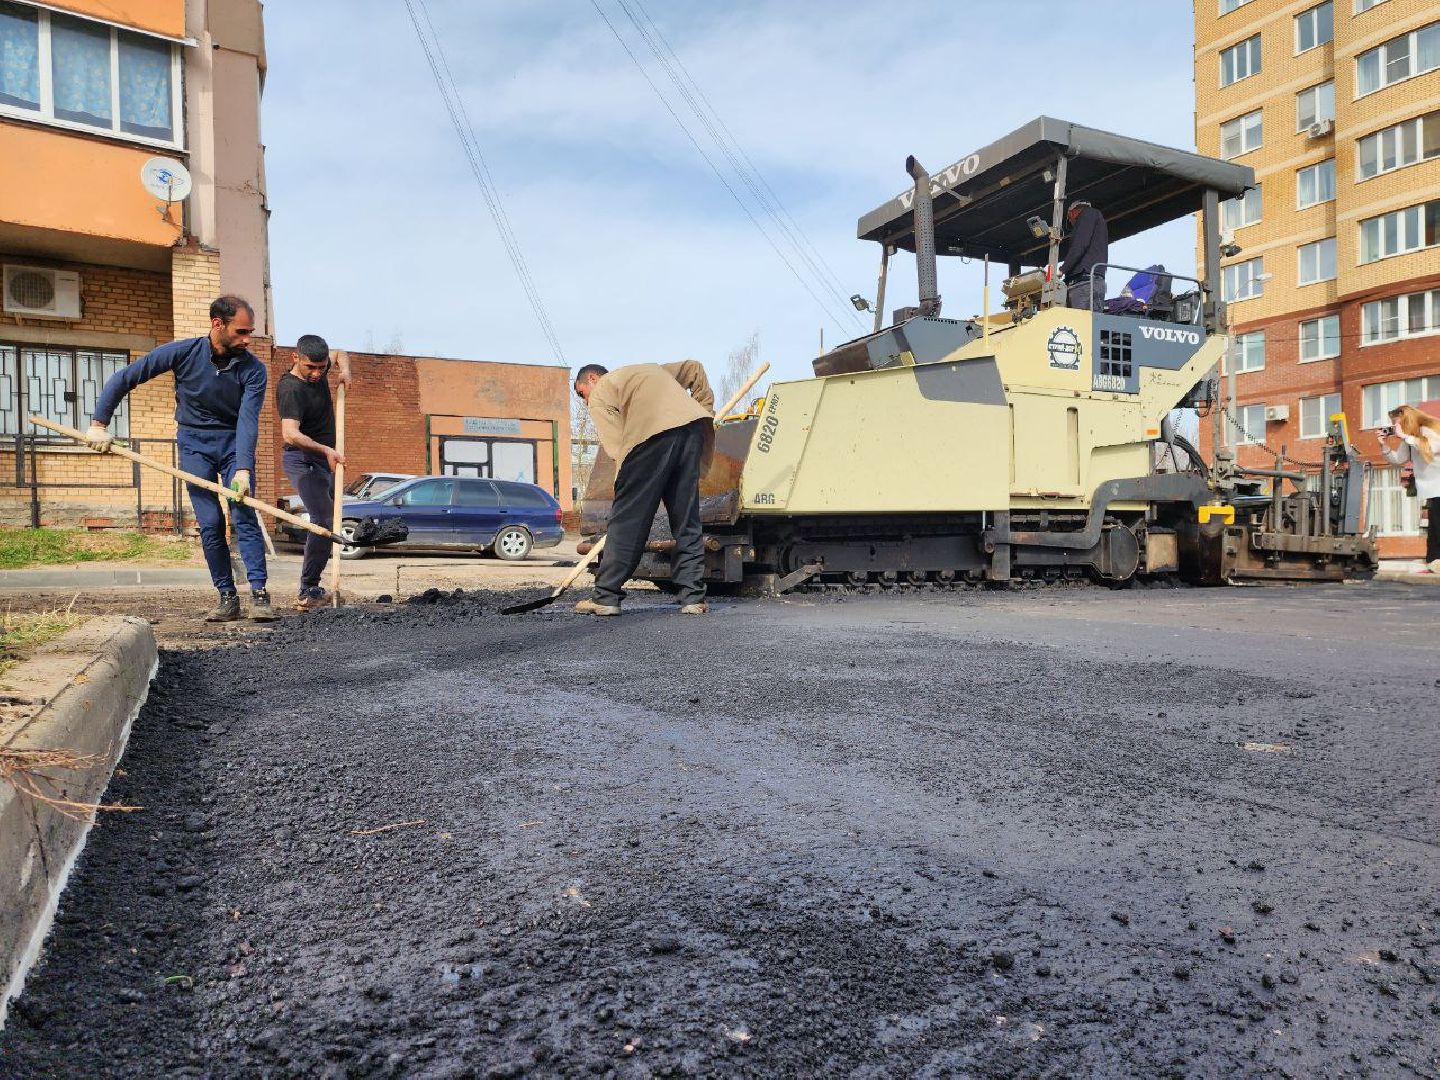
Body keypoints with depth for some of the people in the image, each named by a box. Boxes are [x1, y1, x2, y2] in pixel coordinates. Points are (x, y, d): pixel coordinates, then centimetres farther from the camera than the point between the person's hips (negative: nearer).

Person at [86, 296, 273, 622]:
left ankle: (259, 594, -13)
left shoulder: (253, 369, -14)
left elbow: (248, 421, -24)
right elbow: (123, 379, -4)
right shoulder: (183, 352, -12)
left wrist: (243, 469, -35)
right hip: (195, 441, 1)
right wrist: (98, 424, -8)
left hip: (234, 442, -1)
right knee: (210, 523, -4)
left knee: (244, 515, -13)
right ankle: (227, 598, 3)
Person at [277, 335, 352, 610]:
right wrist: (325, 450, -45)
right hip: (303, 461, -10)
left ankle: (311, 588, 18)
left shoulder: (316, 369, 3)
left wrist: (344, 370, 4)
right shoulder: (290, 388, -23)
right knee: (324, 522, -20)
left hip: (325, 461, 10)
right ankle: (308, 592, -16)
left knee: (327, 520, 12)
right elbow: (290, 434, -36)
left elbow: (341, 354, 25)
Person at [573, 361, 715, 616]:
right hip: (693, 426, 6)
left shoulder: (599, 394, 18)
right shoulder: (650, 369, 40)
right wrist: (706, 409, 34)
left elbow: (616, 445, 3)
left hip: (652, 434, -6)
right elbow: (694, 368, 39)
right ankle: (692, 597, 9)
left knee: (627, 518, 0)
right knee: (687, 520, 10)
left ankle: (606, 597, 3)